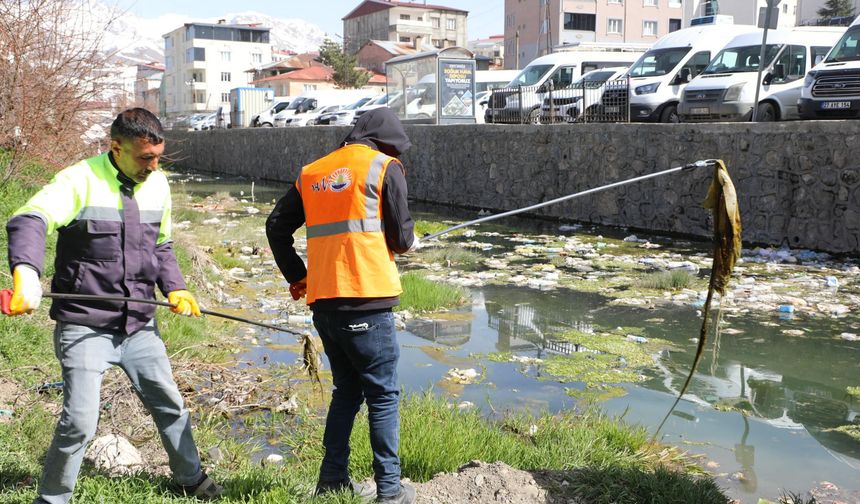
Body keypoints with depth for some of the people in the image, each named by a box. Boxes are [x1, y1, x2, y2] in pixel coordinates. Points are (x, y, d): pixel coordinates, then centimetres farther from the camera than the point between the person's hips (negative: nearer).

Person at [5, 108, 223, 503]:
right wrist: (25, 271, -50)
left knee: (169, 404, 17)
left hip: (139, 325, 6)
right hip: (85, 327, -6)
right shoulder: (81, 180, -15)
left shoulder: (157, 184, 5)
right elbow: (30, 219, -31)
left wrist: (174, 288, 3)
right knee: (79, 422, -8)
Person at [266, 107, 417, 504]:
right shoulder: (384, 167, -1)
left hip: (322, 301, 6)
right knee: (383, 394, 4)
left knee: (346, 390, 18)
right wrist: (409, 241, 19)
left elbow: (277, 226, 16)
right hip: (366, 302, -6)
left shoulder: (311, 173, 16)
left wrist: (296, 275, 22)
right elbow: (401, 238, -3)